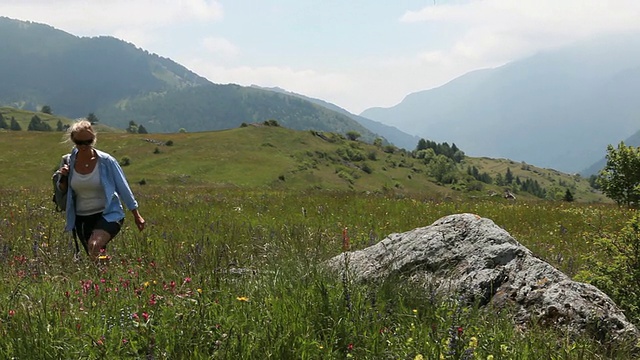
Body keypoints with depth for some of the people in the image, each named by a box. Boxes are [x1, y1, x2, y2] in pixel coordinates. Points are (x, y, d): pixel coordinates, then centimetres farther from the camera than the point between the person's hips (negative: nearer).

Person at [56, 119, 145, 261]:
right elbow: (63, 191, 14)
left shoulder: (106, 161, -10)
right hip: (82, 218, 5)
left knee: (95, 246, -34)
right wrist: (64, 177, -9)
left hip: (108, 215, -5)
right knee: (94, 257, 12)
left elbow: (123, 188, -2)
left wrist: (136, 215, 1)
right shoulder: (69, 161, 0)